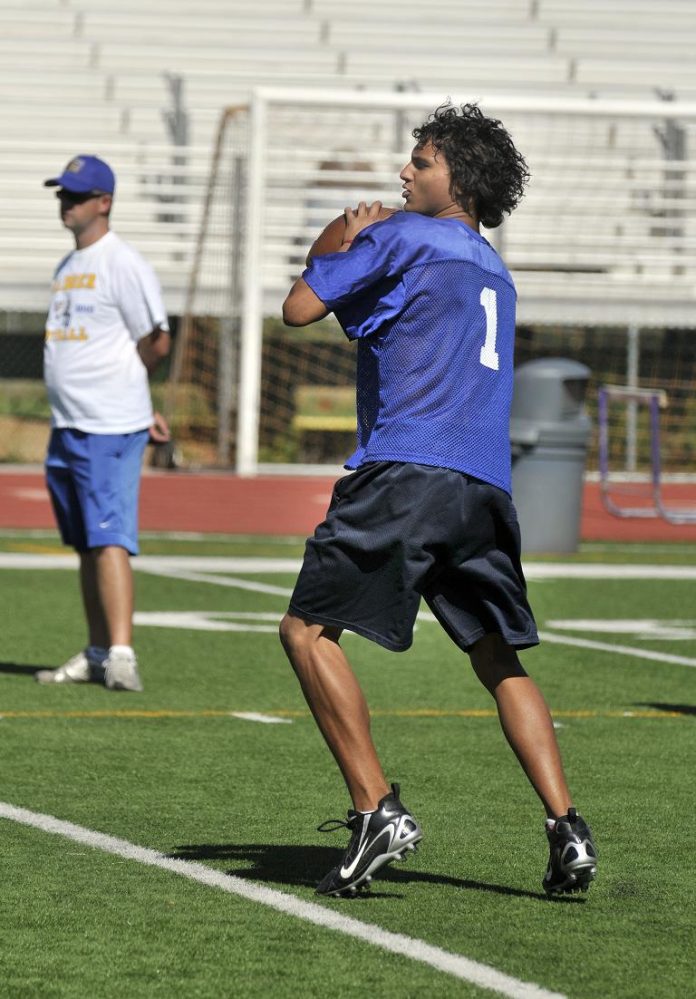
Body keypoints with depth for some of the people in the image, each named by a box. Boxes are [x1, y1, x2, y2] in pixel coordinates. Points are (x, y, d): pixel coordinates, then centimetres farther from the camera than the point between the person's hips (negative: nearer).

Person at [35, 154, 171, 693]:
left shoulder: (122, 263, -10)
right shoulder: (68, 266, 18)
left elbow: (157, 341, -12)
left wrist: (115, 382, 4)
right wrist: (140, 408, 14)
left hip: (110, 428, -9)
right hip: (68, 426, 9)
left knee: (109, 540, -16)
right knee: (86, 545, 12)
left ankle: (121, 655, -22)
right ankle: (97, 655, 18)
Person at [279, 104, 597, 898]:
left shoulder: (400, 237, 1)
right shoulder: (495, 273, 25)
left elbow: (300, 308, 3)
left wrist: (332, 246, 19)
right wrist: (351, 251, 31)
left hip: (406, 470, -7)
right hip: (487, 487, 7)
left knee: (308, 629, -2)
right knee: (501, 661, 13)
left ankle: (376, 810, -12)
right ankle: (566, 828, -1)